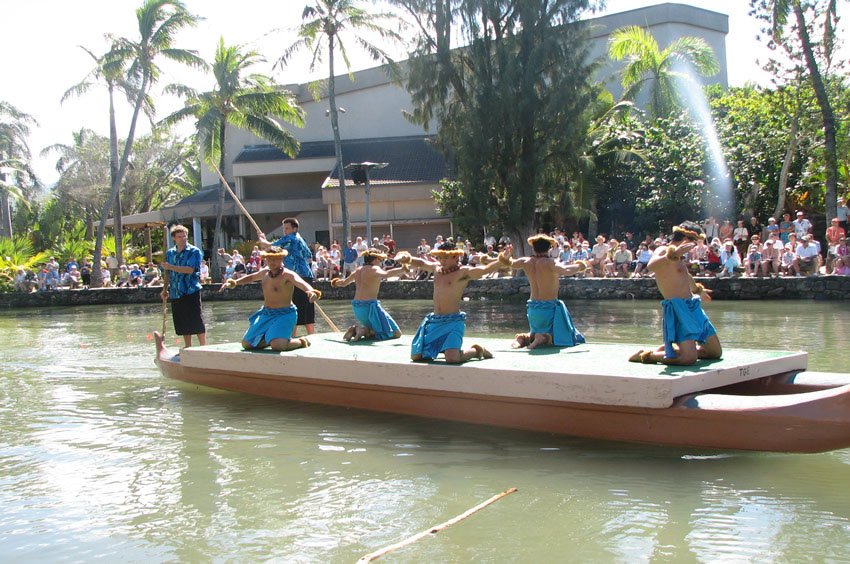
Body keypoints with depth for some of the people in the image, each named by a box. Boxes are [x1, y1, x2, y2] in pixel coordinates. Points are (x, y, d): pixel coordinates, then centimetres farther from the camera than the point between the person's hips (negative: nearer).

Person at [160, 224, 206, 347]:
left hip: (191, 291, -5)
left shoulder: (194, 251, -4)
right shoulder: (169, 253, 13)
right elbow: (167, 273, 20)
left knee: (196, 322, -5)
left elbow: (190, 270, -16)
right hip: (175, 293, 5)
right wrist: (165, 289, 14)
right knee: (182, 323, 9)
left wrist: (171, 267, -17)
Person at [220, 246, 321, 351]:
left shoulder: (287, 274, -19)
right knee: (246, 344, 10)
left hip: (284, 315, -8)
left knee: (278, 346, -32)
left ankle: (301, 341, 0)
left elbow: (300, 282, -41)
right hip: (265, 314, 8)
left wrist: (311, 291, -61)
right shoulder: (265, 272, 4)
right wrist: (235, 282, 21)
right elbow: (251, 277, 26)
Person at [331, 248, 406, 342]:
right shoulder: (374, 269, -9)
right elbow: (386, 274, -33)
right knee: (396, 333, -6)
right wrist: (403, 269, -36)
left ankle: (356, 329, 5)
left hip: (356, 307, 9)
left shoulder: (359, 270, 14)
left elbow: (344, 283, 29)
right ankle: (365, 331, -17)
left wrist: (336, 283, 51)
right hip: (369, 306, -9)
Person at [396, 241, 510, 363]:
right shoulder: (437, 268, 10)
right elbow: (421, 263, 29)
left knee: (452, 358, -25)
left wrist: (501, 261, -40)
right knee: (416, 356, 9)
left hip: (453, 321, -7)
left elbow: (485, 269, -25)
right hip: (433, 321, 7)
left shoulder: (463, 272, -10)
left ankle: (477, 350, 8)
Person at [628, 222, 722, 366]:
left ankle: (669, 348, 23)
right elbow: (651, 266, -33)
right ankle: (646, 355, -3)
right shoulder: (663, 251, -8)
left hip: (693, 307, 10)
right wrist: (672, 255, -47)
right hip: (677, 309, -10)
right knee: (689, 358, -24)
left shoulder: (677, 257, 21)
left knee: (716, 352, 13)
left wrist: (698, 290, 60)